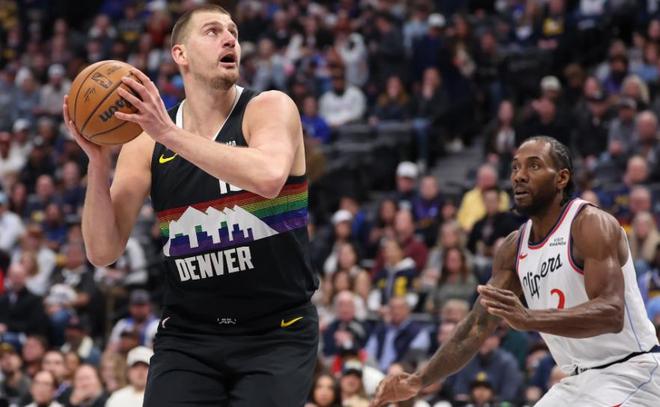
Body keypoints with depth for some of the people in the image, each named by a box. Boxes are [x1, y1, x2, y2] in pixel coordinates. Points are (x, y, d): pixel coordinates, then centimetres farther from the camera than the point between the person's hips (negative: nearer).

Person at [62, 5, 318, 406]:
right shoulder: (145, 143, 3)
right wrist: (98, 160, -15)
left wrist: (170, 134, -28)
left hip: (276, 334, -2)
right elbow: (103, 251, -1)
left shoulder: (271, 108, -5)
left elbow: (268, 176, -28)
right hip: (187, 337, 2)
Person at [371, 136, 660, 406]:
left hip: (628, 371, -9)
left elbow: (611, 313, -29)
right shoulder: (514, 248, 7)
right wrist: (419, 381, -2)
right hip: (579, 380, 9)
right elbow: (477, 326, 10)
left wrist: (528, 319, -42)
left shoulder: (590, 225, -16)